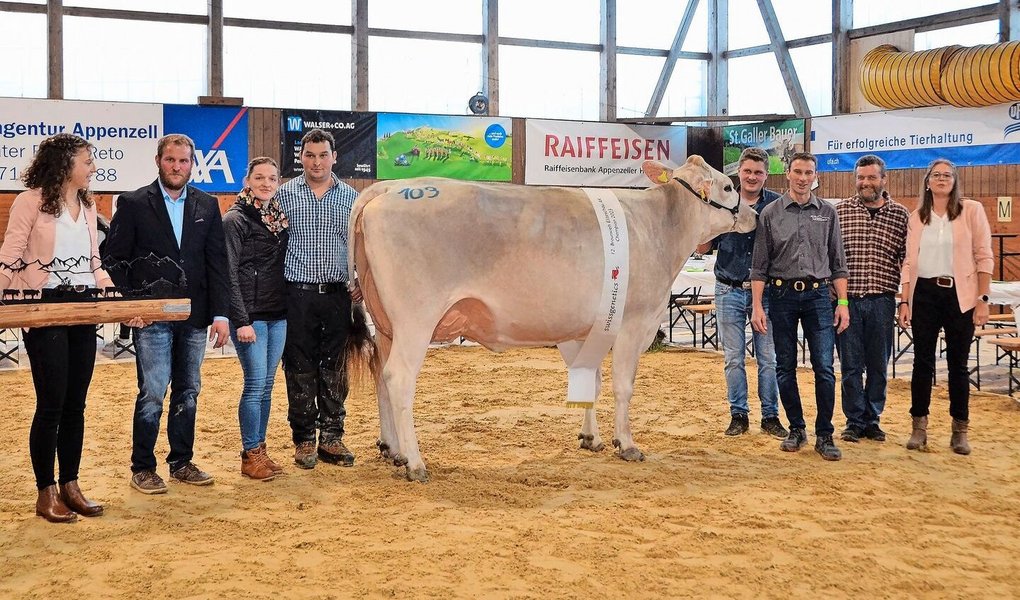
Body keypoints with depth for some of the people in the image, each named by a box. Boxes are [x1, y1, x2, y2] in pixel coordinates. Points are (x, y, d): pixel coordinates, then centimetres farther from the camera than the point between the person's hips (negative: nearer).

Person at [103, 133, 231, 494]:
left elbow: (217, 263, 7)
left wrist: (220, 314, 0)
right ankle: (142, 468, 7)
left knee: (188, 393, 10)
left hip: (194, 317, 4)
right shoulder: (133, 204, 0)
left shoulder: (207, 206, 9)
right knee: (152, 394, -5)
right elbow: (115, 260, 0)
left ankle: (182, 463, 22)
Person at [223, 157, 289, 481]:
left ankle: (260, 450, 18)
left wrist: (290, 308, 9)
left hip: (278, 314, 6)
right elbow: (229, 274, -11)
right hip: (250, 315, -6)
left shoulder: (279, 216, 12)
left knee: (267, 385, 10)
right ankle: (250, 456, 4)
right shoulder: (235, 219, -7)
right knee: (255, 384, -6)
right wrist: (241, 321, -16)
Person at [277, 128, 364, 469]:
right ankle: (304, 441, 13)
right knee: (299, 370, 3)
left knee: (334, 369, 6)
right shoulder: (285, 194, 2)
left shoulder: (351, 198, 8)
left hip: (337, 296, 2)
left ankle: (331, 438, 15)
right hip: (298, 295, -2)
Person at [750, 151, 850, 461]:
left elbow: (838, 262, 9)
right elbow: (759, 265, 2)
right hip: (782, 295, 0)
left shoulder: (827, 212, 7)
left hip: (818, 295, 0)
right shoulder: (770, 213, 3)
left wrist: (842, 302, 2)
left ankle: (824, 436, 2)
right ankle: (796, 429, 20)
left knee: (824, 368, -6)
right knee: (785, 368, 6)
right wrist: (757, 306, -4)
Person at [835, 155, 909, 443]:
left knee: (878, 365, 9)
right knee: (851, 365, 4)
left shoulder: (901, 215, 5)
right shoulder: (840, 211, 4)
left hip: (882, 300, 1)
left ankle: (872, 420, 21)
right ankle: (854, 421, 14)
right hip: (847, 299, -1)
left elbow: (907, 260, 5)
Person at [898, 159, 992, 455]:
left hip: (960, 295, -2)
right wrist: (904, 302, 1)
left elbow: (984, 257, -2)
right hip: (924, 294, 2)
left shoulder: (972, 210, 0)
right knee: (922, 361, 4)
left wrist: (983, 300, -8)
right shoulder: (916, 217, 8)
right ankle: (919, 427, 12)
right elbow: (909, 261, 8)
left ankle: (960, 430, 14)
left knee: (958, 363, 5)